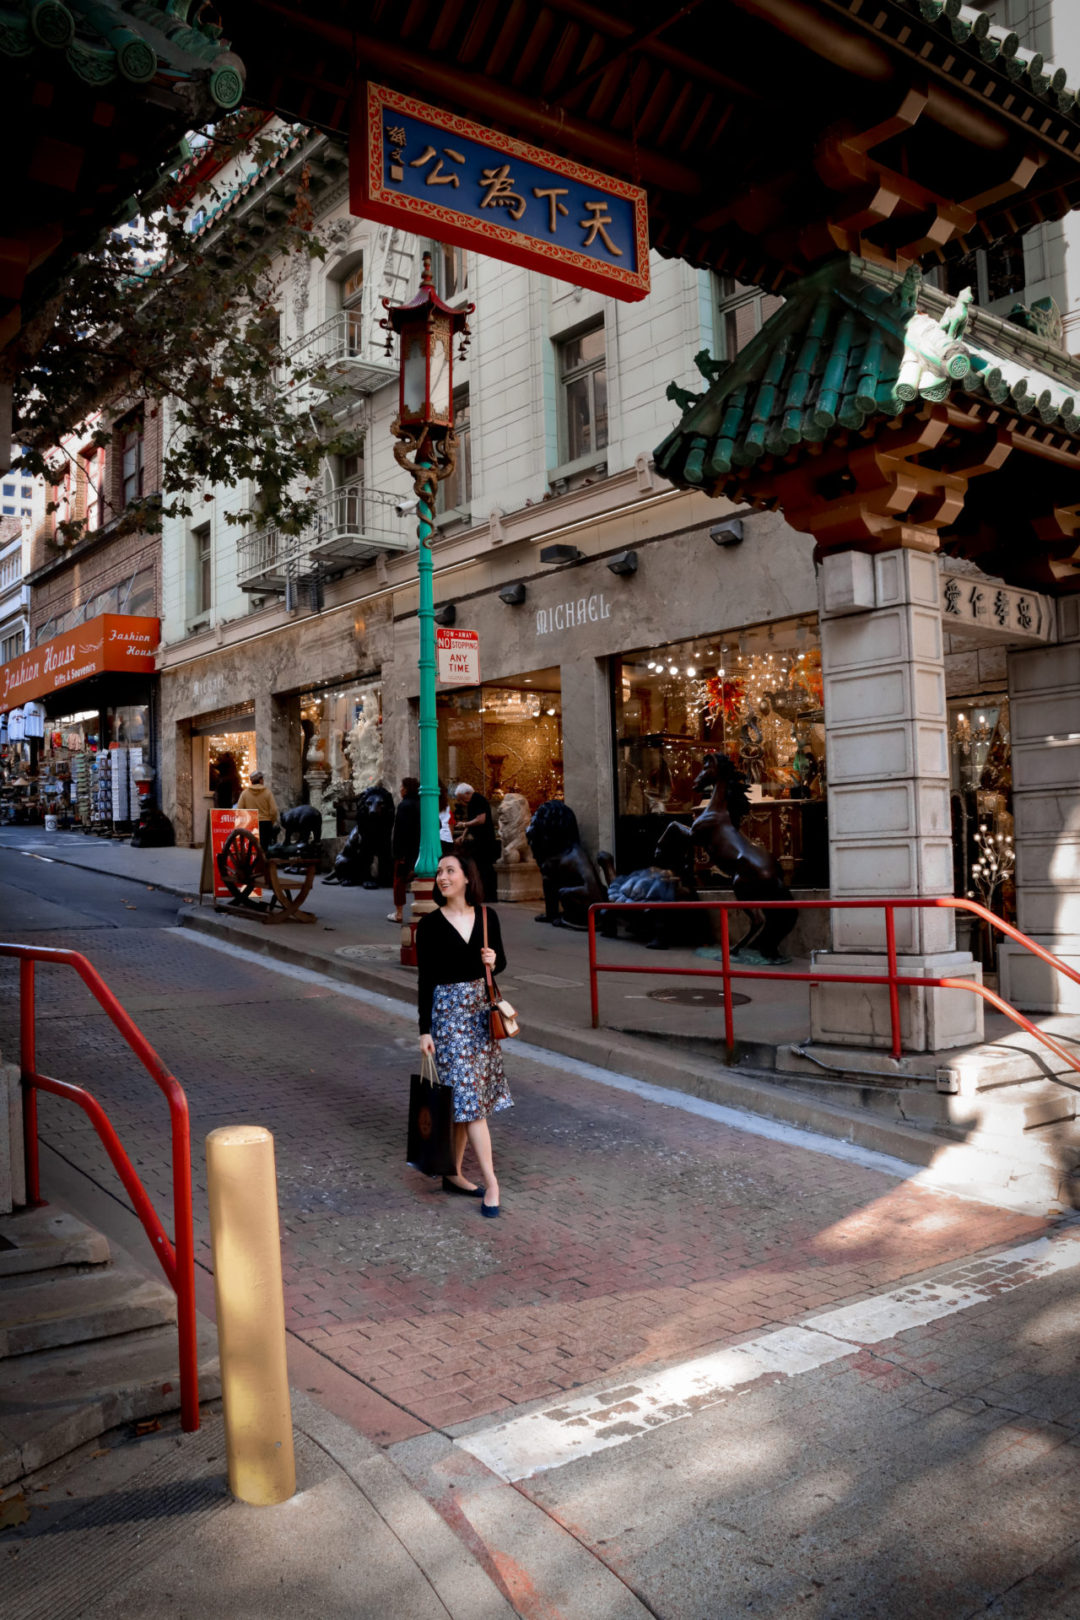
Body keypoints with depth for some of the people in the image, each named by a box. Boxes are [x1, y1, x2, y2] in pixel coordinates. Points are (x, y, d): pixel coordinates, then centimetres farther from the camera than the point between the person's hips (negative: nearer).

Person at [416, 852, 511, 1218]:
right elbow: (425, 979, -6)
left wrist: (493, 961, -9)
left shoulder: (486, 916, 3)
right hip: (448, 1010, -4)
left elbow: (501, 961, 14)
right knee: (468, 1095, -7)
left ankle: (453, 1174, 23)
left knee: (463, 1097, 10)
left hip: (482, 1009, 4)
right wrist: (425, 1030, -8)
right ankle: (491, 1183, -3)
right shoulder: (431, 924, -7)